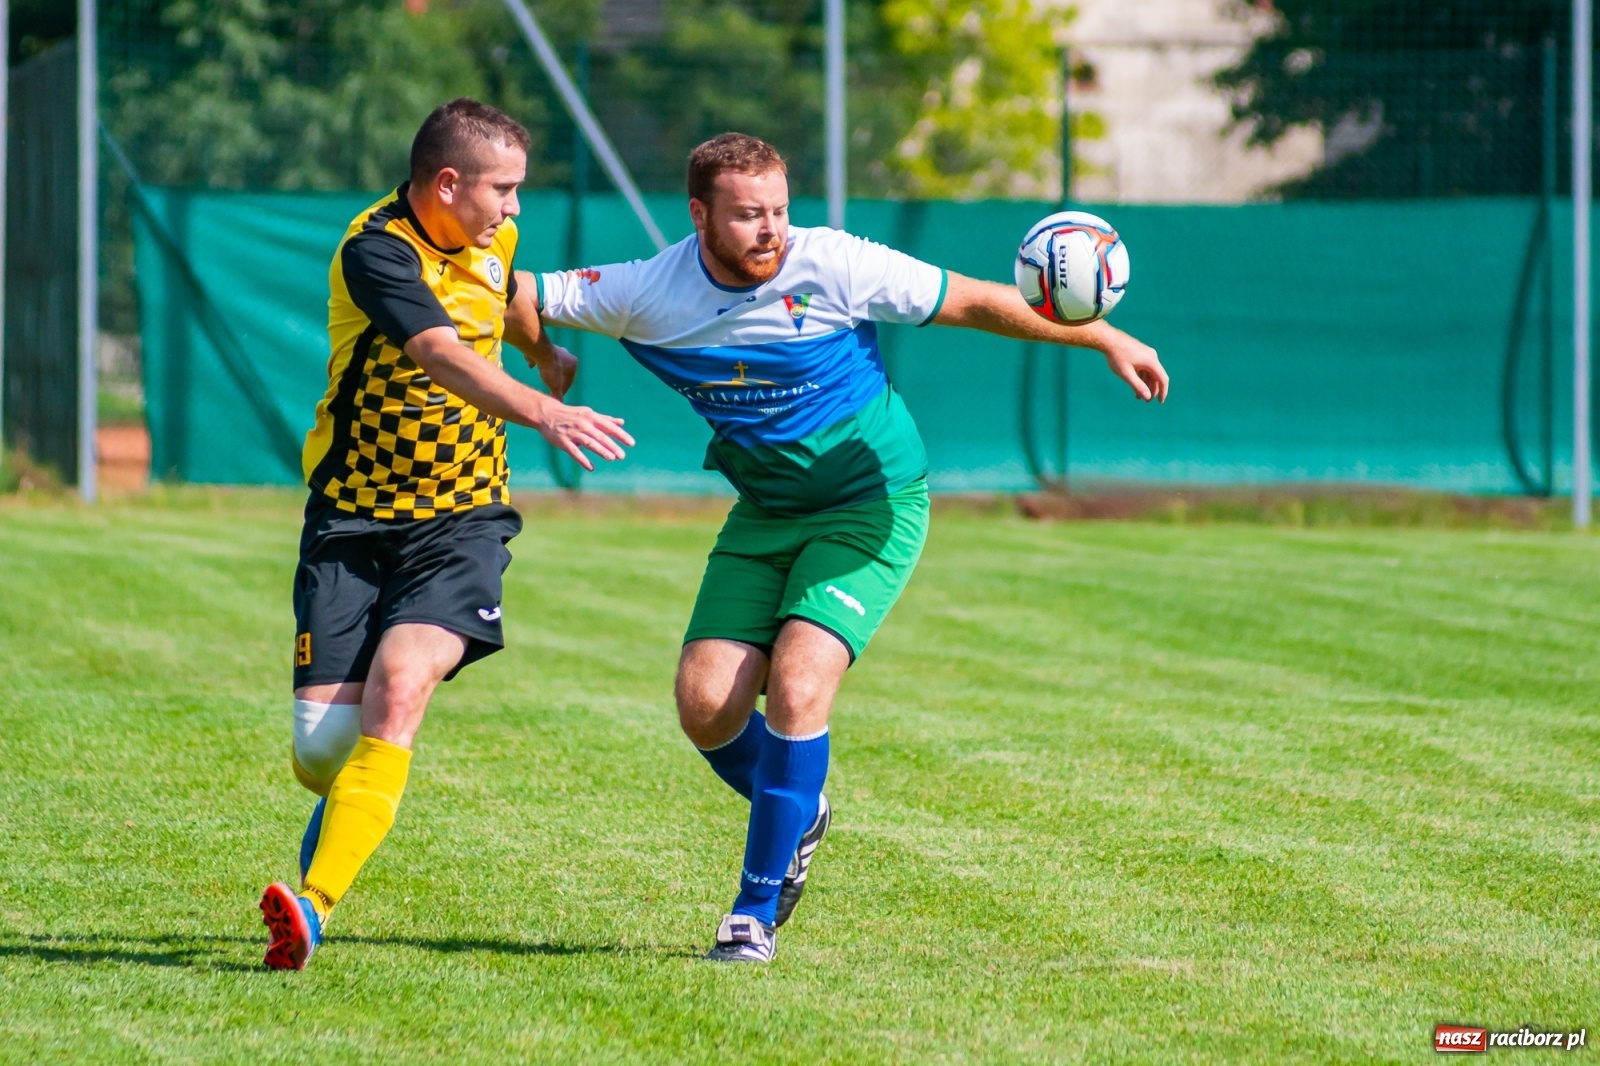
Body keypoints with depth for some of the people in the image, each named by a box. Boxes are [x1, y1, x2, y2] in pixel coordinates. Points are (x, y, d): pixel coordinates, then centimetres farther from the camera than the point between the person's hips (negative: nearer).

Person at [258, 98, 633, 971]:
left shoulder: (492, 238, 4)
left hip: (460, 519, 3)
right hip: (352, 516, -3)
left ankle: (315, 906, -30)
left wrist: (549, 357, 48)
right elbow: (444, 357, -35)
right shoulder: (376, 251, -18)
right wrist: (540, 412, -50)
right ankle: (343, 806, 34)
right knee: (320, 749, -6)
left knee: (400, 683, -25)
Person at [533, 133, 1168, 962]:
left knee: (796, 687, -22)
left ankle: (756, 911, -9)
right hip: (764, 514, 4)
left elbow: (973, 302, -9)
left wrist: (1105, 340, -7)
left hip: (870, 504, -4)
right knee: (706, 706, -8)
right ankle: (797, 817, 26)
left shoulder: (833, 267, -18)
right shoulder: (652, 294, -10)